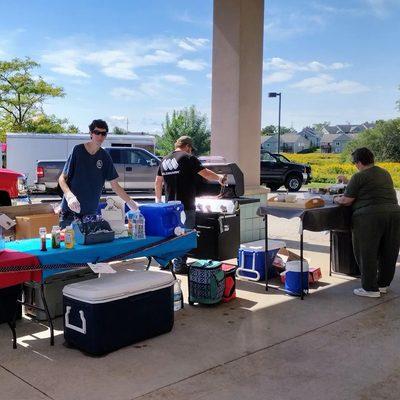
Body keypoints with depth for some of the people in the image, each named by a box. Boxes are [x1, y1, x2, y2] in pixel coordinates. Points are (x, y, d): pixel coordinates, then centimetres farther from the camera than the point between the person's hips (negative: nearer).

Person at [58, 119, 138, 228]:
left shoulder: (105, 157, 4)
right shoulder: (78, 150, -6)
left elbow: (115, 185, 9)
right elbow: (62, 178, -6)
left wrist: (130, 202, 2)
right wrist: (69, 196, -24)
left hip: (91, 212, 3)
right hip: (70, 211, -3)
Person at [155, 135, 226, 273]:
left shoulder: (165, 160, 12)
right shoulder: (188, 158, -9)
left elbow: (158, 182, 16)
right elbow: (205, 173, -12)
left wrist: (158, 199, 26)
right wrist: (219, 178, 4)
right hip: (185, 205, -7)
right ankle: (179, 266, 3)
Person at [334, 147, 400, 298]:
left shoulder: (359, 177, -5)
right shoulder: (385, 173, 17)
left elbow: (346, 201, -5)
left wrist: (336, 199, 17)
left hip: (369, 217, -7)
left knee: (367, 253, 3)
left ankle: (370, 288, 8)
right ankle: (383, 284, 28)